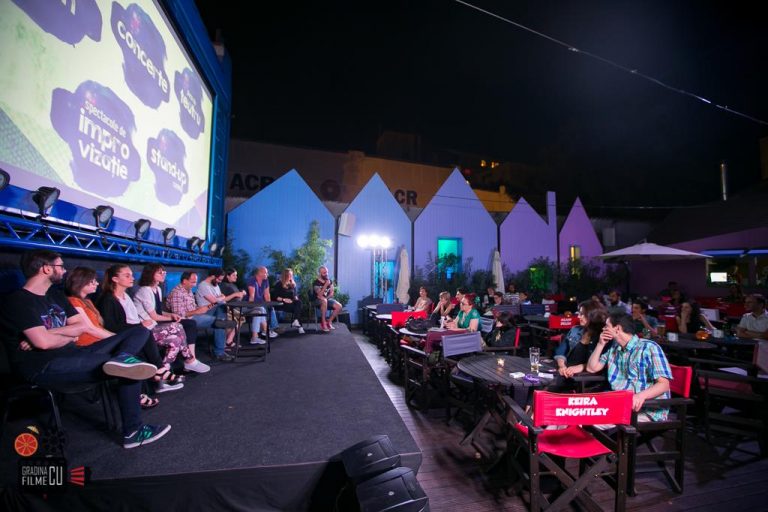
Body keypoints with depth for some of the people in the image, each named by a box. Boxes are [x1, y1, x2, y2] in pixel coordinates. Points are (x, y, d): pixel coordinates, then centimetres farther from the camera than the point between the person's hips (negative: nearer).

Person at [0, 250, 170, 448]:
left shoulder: (55, 295, 17)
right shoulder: (18, 301, -9)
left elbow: (82, 326, 10)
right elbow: (43, 342, -21)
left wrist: (48, 333, -7)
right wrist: (70, 336, 0)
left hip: (72, 354, 9)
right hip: (44, 366, -9)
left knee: (139, 331, -8)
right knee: (128, 368, -27)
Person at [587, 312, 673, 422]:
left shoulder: (649, 348, -8)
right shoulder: (614, 349, 13)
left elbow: (664, 384, -15)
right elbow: (591, 368, 17)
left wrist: (641, 395, -35)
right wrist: (601, 344, 7)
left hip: (648, 411, -6)